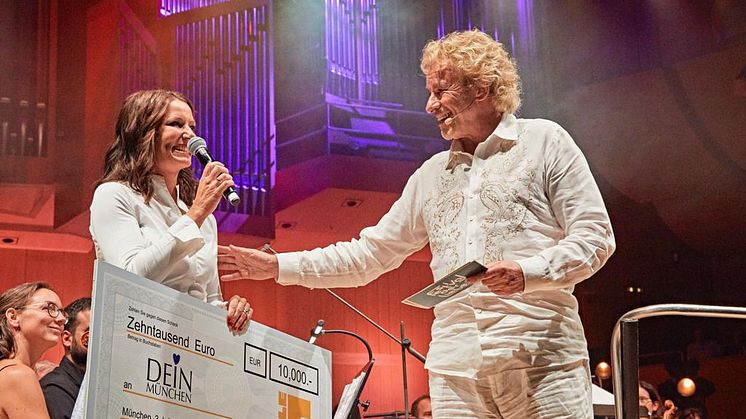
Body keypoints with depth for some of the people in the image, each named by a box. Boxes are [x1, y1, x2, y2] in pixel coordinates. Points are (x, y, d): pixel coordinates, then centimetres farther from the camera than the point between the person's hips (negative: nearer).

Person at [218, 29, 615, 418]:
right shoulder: (430, 175, 20)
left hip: (541, 360, -4)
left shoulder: (544, 141, 6)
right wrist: (277, 266, 15)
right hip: (456, 369, 4)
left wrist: (528, 271, -17)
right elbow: (369, 254, 21)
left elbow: (594, 236, 0)